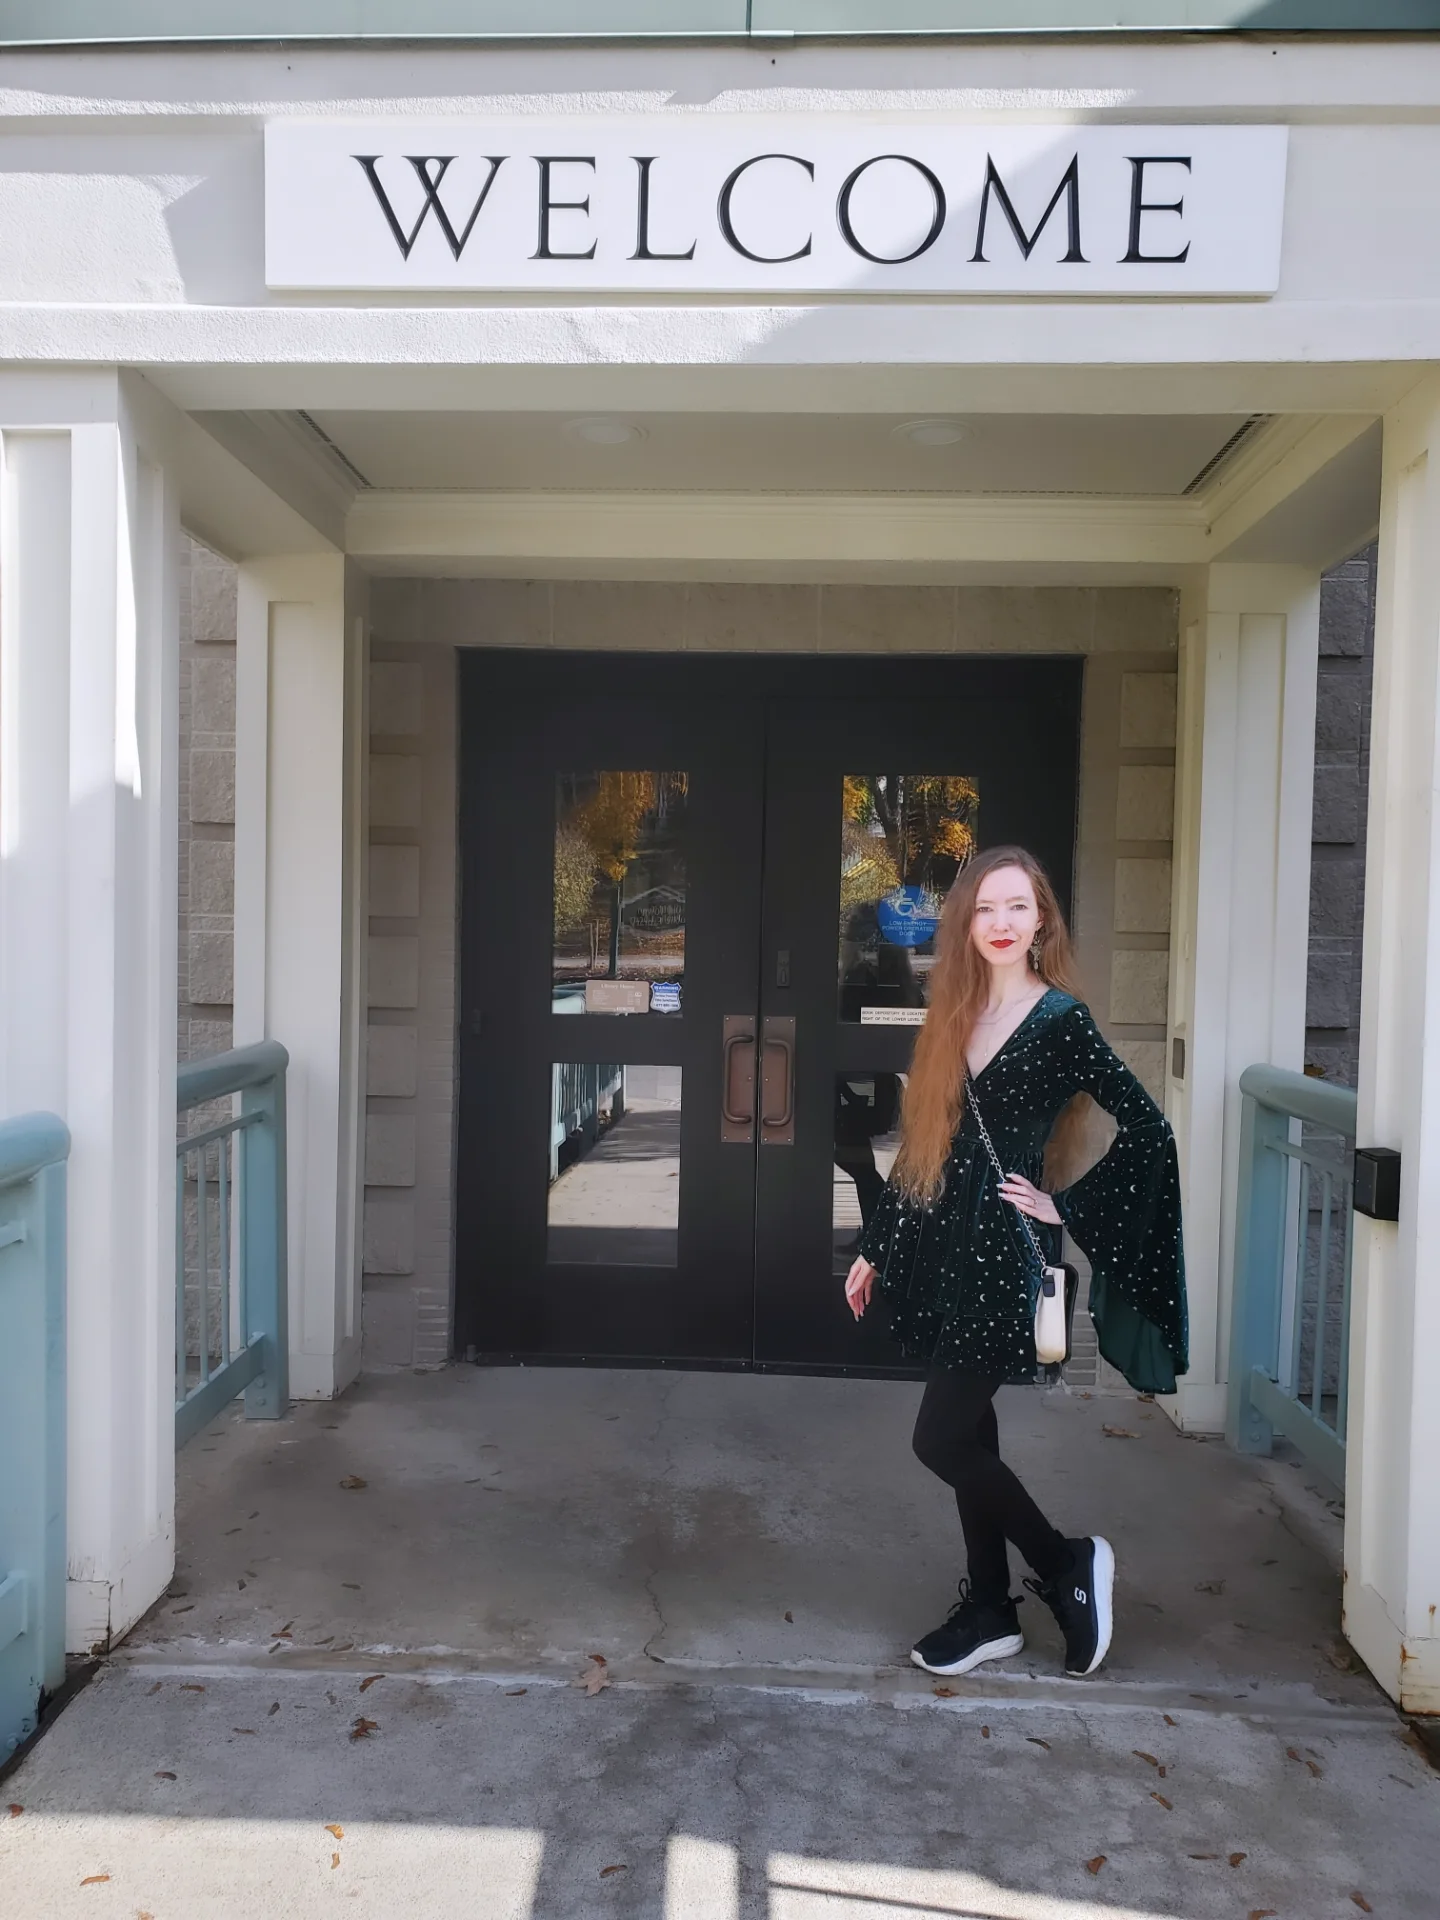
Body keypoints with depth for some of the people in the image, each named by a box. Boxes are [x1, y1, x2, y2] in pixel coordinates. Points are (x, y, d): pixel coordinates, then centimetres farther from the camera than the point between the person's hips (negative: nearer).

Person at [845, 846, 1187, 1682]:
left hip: (1006, 1253, -6)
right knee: (967, 1433, 13)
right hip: (944, 1248, 6)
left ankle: (1069, 1564, 19)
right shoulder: (955, 1018, 7)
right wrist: (875, 1248, 14)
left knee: (942, 1440, -3)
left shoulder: (1061, 1019, -10)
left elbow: (1148, 1129, -12)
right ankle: (989, 1610, 29)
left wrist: (1067, 1207, -11)